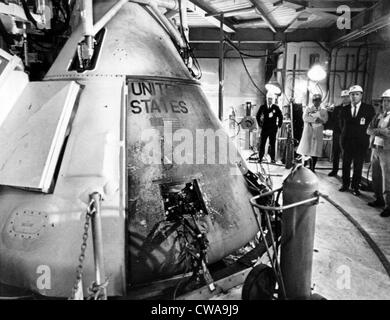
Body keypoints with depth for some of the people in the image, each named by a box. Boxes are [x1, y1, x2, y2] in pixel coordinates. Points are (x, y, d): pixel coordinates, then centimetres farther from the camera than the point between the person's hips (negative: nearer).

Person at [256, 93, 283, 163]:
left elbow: (280, 116, 9)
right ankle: (260, 157, 8)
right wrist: (260, 124, 10)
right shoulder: (262, 107, 3)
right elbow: (257, 116, 15)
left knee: (272, 144, 2)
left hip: (273, 129, -1)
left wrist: (279, 125, 5)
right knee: (262, 143, 0)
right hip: (264, 128, 1)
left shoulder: (276, 107, 0)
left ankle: (272, 159, 8)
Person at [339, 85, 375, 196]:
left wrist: (364, 135, 1)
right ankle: (345, 185, 22)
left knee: (358, 167, 4)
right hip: (347, 141, 2)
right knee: (345, 165, 9)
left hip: (361, 143, -2)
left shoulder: (369, 109, -1)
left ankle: (355, 187, 16)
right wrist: (345, 135, 10)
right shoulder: (344, 109, 6)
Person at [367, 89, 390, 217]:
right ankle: (379, 199, 26)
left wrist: (377, 130, -9)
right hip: (375, 149, 6)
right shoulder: (378, 116, 15)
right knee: (376, 178, 12)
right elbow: (369, 130, 7)